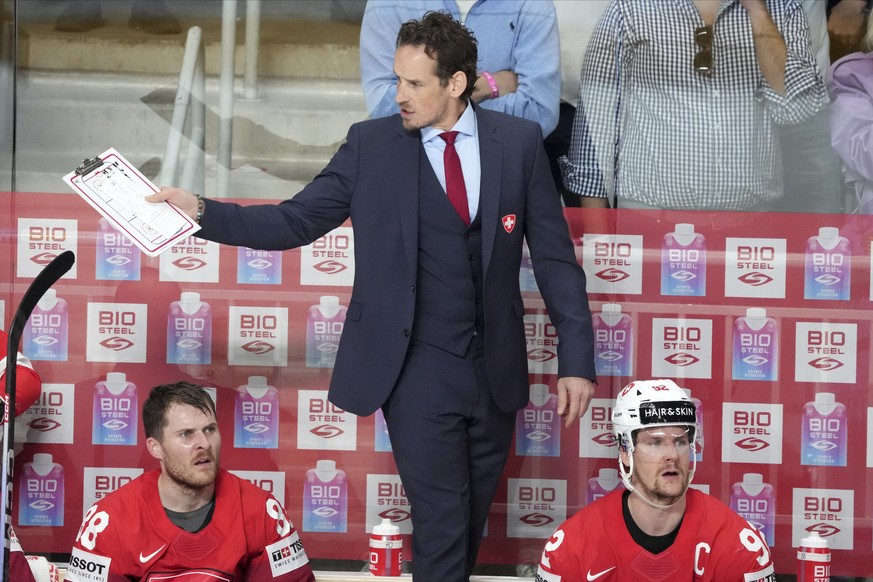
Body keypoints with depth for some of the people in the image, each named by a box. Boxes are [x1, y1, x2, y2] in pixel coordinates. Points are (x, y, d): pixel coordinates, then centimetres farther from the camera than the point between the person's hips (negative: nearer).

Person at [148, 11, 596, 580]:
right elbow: (295, 221, -2)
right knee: (440, 529, -5)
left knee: (472, 525, 11)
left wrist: (576, 360, -1)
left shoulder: (519, 141, 1)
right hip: (418, 368, -2)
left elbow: (555, 256, 3)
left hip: (495, 368, 2)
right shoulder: (372, 144, -1)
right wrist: (202, 211, -15)